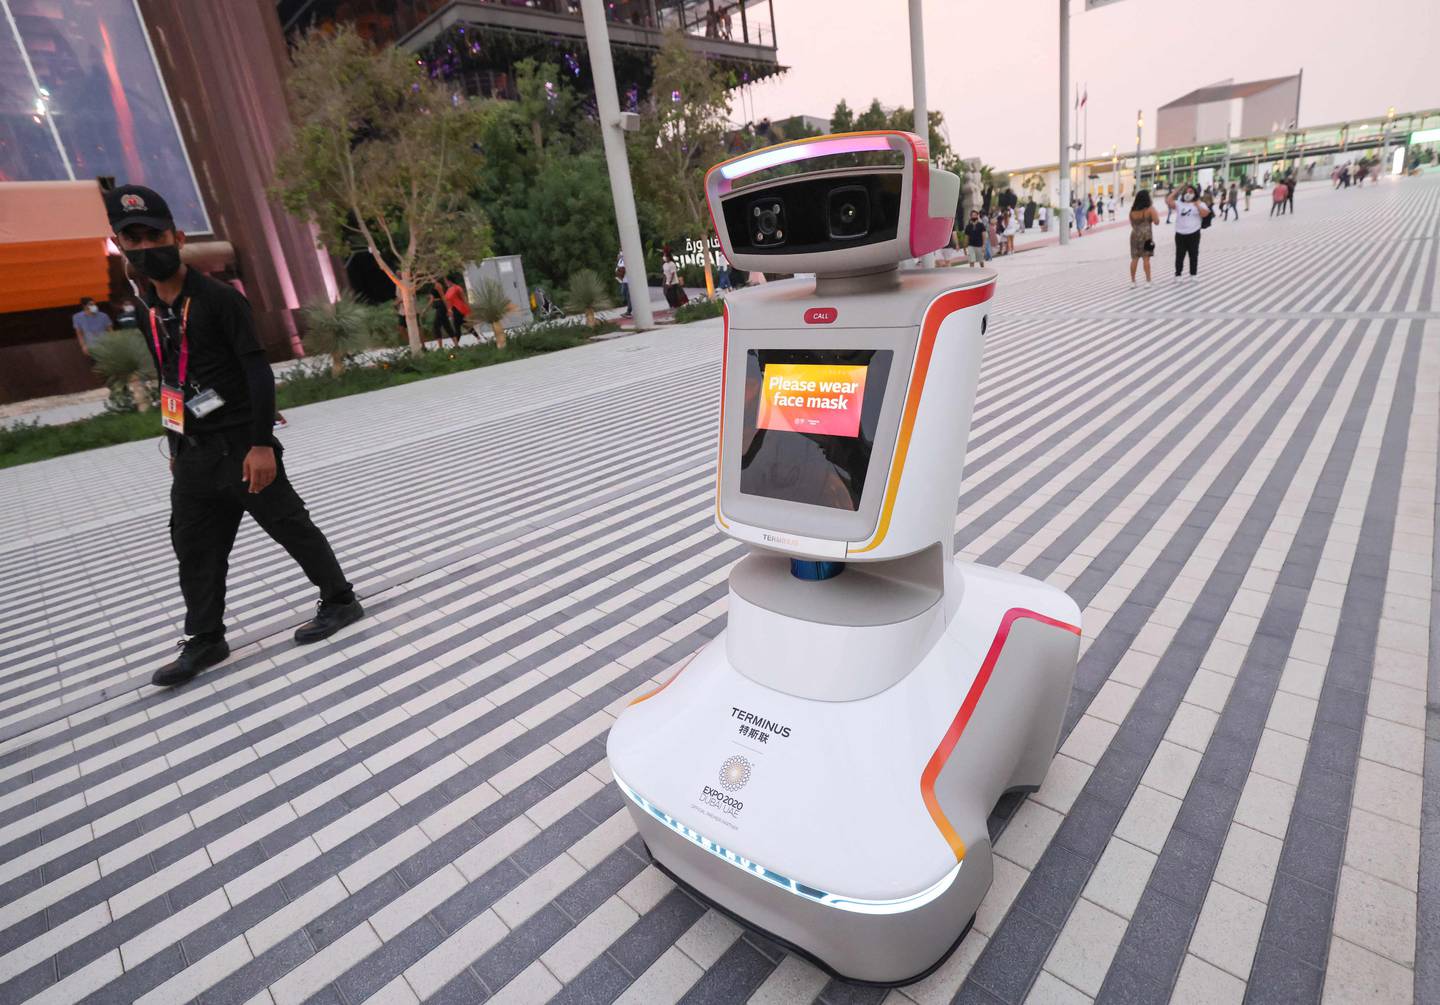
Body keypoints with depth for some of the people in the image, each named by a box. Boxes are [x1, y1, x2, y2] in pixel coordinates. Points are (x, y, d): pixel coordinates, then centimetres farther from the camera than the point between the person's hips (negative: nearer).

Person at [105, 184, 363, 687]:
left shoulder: (220, 298, -10)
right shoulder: (149, 312, 12)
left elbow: (259, 372, -16)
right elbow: (170, 382, 20)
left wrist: (261, 443, -22)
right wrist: (176, 447, 21)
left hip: (241, 445, -8)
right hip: (194, 453, 8)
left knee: (291, 527, 1)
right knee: (195, 549, 11)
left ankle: (340, 601, 17)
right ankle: (205, 641, 22)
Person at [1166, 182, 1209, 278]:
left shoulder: (1200, 204, 2)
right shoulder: (1179, 203, 5)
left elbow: (1205, 214, -14)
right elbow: (1168, 201, -9)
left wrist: (1197, 205, -18)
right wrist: (1177, 190, -7)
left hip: (1193, 234, 0)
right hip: (1180, 234, 1)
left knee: (1193, 255, 7)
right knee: (1179, 255, 6)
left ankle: (1193, 275, 16)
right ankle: (1177, 275, 14)